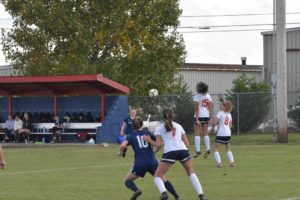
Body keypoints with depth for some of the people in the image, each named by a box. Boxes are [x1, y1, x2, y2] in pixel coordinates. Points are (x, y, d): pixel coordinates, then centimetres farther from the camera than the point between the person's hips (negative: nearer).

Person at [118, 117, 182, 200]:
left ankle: (136, 190, -16)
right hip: (152, 162, 3)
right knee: (163, 179, 22)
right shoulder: (147, 133, 14)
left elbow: (123, 145, -11)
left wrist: (120, 152, 9)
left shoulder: (131, 135, 6)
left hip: (139, 164, -3)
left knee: (127, 180, 15)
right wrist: (156, 150, 28)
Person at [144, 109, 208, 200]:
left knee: (157, 176, 6)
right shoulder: (179, 126, 25)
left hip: (169, 152, -3)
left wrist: (149, 140, 22)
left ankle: (163, 192, -23)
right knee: (191, 173, 23)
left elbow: (158, 145, 6)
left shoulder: (159, 128, 16)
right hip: (183, 150, 3)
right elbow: (187, 144, 20)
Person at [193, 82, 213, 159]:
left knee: (197, 134, 0)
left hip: (199, 116, -5)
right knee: (205, 133, 11)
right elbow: (210, 107, 5)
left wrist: (197, 119, -13)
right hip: (206, 116, 5)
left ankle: (198, 150, -7)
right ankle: (208, 149, -2)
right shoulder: (208, 96, 7)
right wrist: (211, 118, 7)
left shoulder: (197, 96, -9)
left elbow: (197, 108, -13)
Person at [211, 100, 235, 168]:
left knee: (215, 149, 2)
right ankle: (232, 162, 6)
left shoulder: (220, 113, -6)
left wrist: (212, 128, 3)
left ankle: (219, 163, -13)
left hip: (220, 134, -6)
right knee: (228, 149, 20)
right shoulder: (229, 114, 12)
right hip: (228, 134, 6)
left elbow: (215, 122, -15)